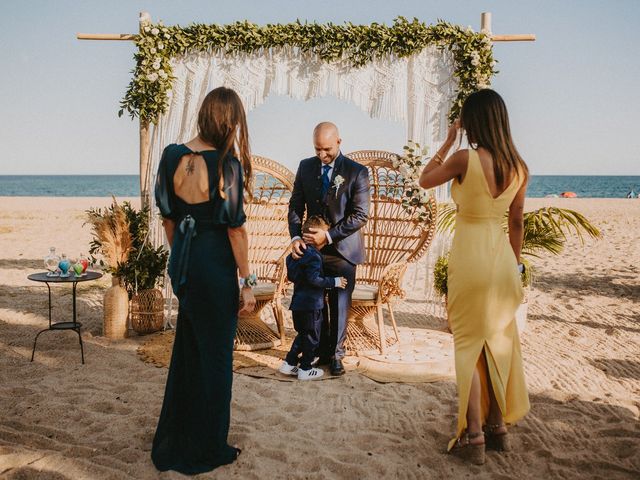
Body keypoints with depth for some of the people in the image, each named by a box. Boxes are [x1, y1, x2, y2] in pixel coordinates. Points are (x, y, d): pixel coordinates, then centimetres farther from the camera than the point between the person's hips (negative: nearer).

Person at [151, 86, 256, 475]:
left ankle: (173, 441, 36)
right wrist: (248, 281, -8)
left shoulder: (173, 156, 1)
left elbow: (168, 216, 8)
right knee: (214, 356, 8)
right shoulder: (226, 163, -17)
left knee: (186, 351, 21)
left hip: (183, 264, 7)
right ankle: (206, 450, 23)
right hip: (216, 266, -6)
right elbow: (235, 227, -15)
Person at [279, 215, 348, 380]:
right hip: (311, 304, -9)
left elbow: (291, 276, 16)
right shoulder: (313, 255, -19)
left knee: (302, 335, 21)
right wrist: (334, 282, -17)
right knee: (311, 337, 5)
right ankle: (305, 369, 14)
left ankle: (289, 363, 23)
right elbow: (315, 279, -25)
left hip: (298, 303, 9)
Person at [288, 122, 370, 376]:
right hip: (312, 247, 3)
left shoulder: (357, 172, -9)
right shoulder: (306, 167, 3)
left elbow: (360, 215, -11)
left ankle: (336, 355, 19)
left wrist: (329, 236, -19)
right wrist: (296, 236, -12)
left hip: (342, 248, -3)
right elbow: (296, 205, 4)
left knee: (340, 305, 5)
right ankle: (321, 352, 23)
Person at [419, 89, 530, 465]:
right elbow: (517, 223, 10)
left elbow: (425, 180, 3)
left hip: (471, 257, -5)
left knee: (470, 344, 4)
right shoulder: (519, 167, 2)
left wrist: (447, 143, 7)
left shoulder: (465, 159, -14)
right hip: (502, 256, 5)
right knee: (499, 342, 15)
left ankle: (474, 437, 8)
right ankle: (498, 427, 27)